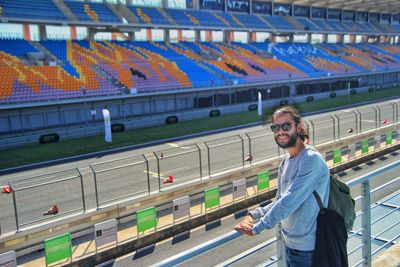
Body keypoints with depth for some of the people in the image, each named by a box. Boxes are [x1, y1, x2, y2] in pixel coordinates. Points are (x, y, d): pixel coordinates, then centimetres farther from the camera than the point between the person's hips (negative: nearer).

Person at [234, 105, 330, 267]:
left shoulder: (311, 160, -21)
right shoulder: (286, 161, 6)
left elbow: (289, 201, -26)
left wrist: (256, 228, -20)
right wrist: (253, 215, -6)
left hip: (307, 249, -7)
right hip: (289, 243, 8)